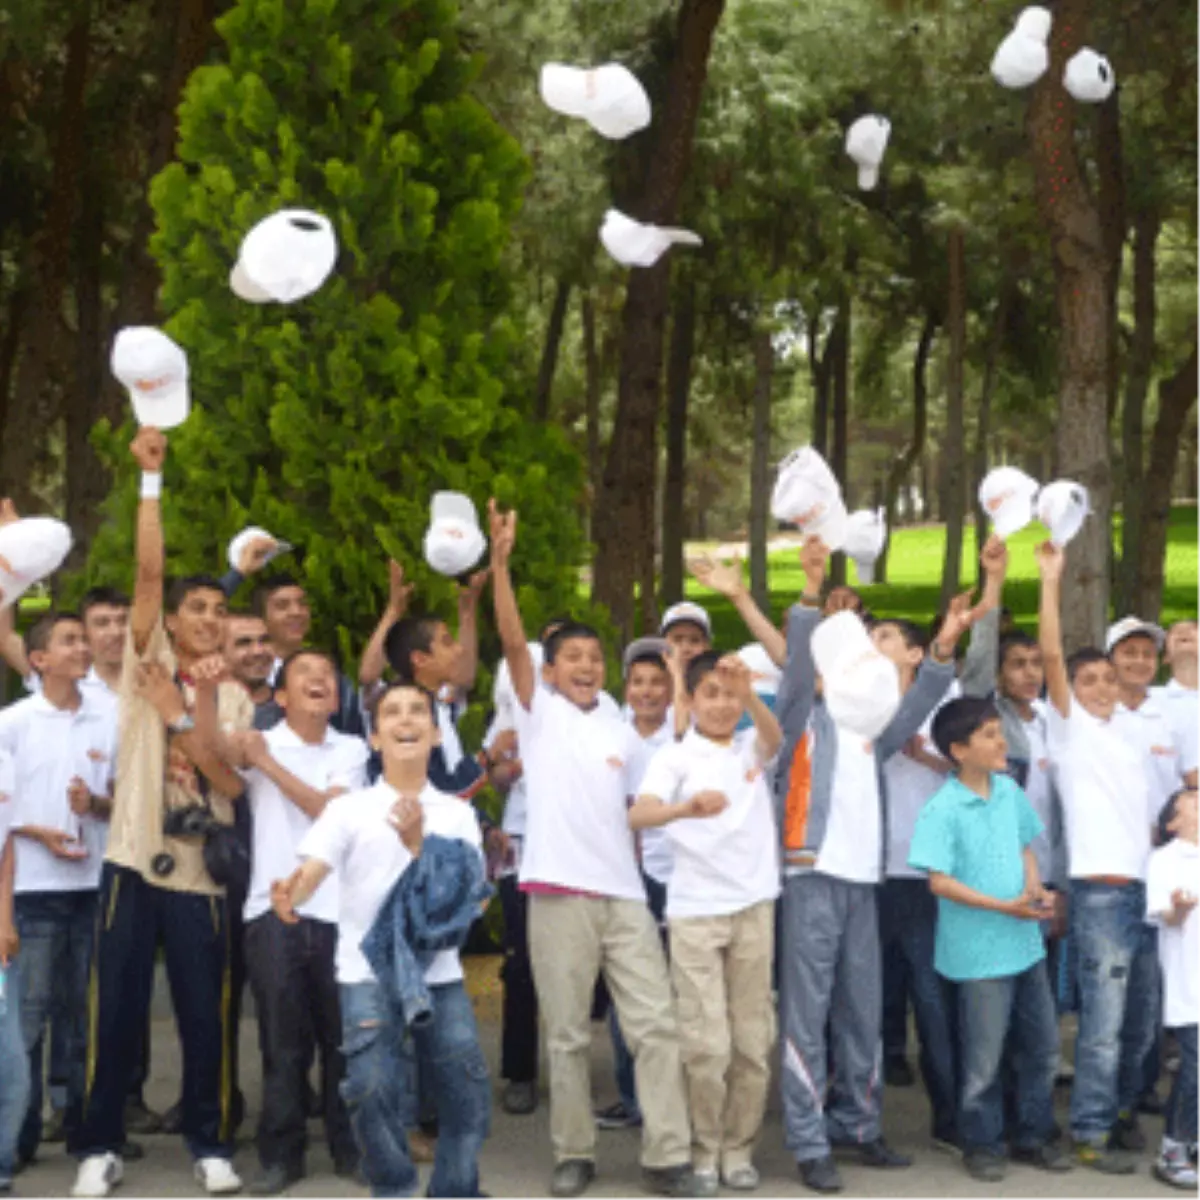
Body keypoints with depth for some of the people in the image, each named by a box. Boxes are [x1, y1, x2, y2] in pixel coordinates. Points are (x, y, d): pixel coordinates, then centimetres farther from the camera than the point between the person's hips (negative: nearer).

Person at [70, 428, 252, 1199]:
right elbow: (148, 574, -8)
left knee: (205, 1016, 5)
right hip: (134, 863, -2)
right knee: (118, 1013, 2)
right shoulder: (145, 663, 4)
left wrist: (192, 713, -12)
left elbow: (232, 783, -3)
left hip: (200, 874, 2)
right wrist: (152, 479, -15)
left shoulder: (233, 697, 9)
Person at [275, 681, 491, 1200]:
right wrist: (290, 893, -37)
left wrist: (417, 842, -15)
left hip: (440, 975, 3)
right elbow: (313, 870, -13)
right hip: (369, 976, -3)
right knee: (375, 1090, -18)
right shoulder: (349, 808, 1)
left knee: (467, 1097, 2)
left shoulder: (457, 814, 9)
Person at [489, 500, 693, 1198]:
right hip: (560, 892, -3)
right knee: (568, 1034, 3)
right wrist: (500, 562, -19)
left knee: (657, 1024, -3)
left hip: (625, 893, 3)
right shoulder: (540, 714, 4)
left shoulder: (623, 733, 17)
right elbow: (514, 643, -9)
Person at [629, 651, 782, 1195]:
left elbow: (775, 738, -15)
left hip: (754, 908, 3)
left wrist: (749, 694, -36)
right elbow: (638, 814, -19)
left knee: (753, 1041, 7)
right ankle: (703, 1152, 10)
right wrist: (686, 809, -41)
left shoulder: (752, 748, 9)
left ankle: (739, 1149, 18)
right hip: (695, 912, -3)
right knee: (706, 1044, -5)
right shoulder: (674, 756, -2)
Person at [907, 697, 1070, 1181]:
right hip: (980, 953, -7)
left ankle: (1034, 1135, 28)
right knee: (984, 1056, 3)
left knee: (1042, 1045, 14)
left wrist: (1035, 887, -3)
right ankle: (982, 1144, 19)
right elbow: (940, 881, -17)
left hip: (1026, 943, 7)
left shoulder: (1010, 792, 5)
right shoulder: (942, 810, -15)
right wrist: (1004, 906, -21)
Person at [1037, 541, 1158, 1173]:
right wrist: (1051, 581, -16)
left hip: (1142, 890, 7)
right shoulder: (1070, 728, 1)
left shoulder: (1127, 740, 20)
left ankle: (1120, 1108, 27)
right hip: (1100, 892, -7)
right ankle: (1090, 1133, 0)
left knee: (1141, 1020, 13)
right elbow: (1051, 656, -12)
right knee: (1103, 1024, -7)